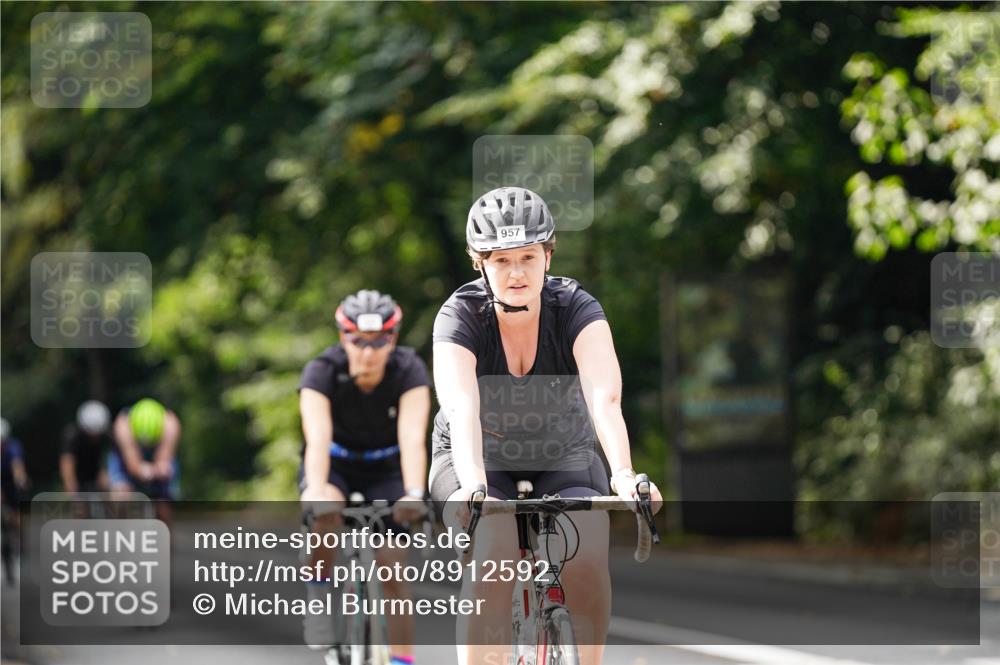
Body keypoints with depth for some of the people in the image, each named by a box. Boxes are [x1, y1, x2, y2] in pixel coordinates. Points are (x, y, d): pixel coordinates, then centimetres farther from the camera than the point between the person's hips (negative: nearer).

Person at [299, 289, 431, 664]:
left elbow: (413, 438, -37)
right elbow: (317, 440, -39)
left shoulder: (409, 371, -25)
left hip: (386, 470, 1)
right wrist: (316, 493, -57)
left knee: (394, 573, -11)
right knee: (324, 511, -35)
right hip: (335, 466, -1)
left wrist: (414, 494, -53)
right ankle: (320, 600, -15)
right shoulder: (322, 372, -27)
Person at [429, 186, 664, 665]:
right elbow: (462, 408, -37)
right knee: (494, 549, -31)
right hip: (483, 465, -1)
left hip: (564, 461, 1)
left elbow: (604, 397, -34)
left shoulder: (576, 308, -19)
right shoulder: (461, 316, -21)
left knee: (588, 554, -27)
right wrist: (474, 485, -55)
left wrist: (623, 475, -52)